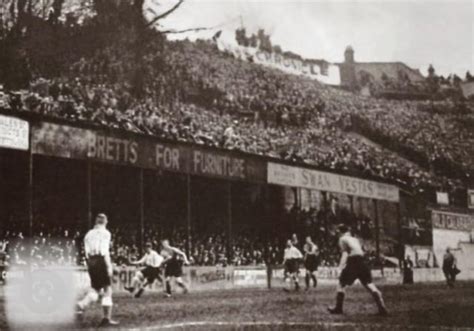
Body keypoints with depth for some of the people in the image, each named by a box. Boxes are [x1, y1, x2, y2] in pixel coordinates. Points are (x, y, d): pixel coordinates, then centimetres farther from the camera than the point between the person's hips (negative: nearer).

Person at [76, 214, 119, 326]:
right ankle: (107, 318, 2)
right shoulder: (105, 233, -5)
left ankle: (82, 304, -11)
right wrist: (109, 266, -15)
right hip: (101, 261, -6)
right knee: (107, 289, 2)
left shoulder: (89, 234, 13)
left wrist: (89, 265, 15)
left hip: (90, 262, 6)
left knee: (95, 288, 16)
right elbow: (105, 251, -15)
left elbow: (86, 252, 10)